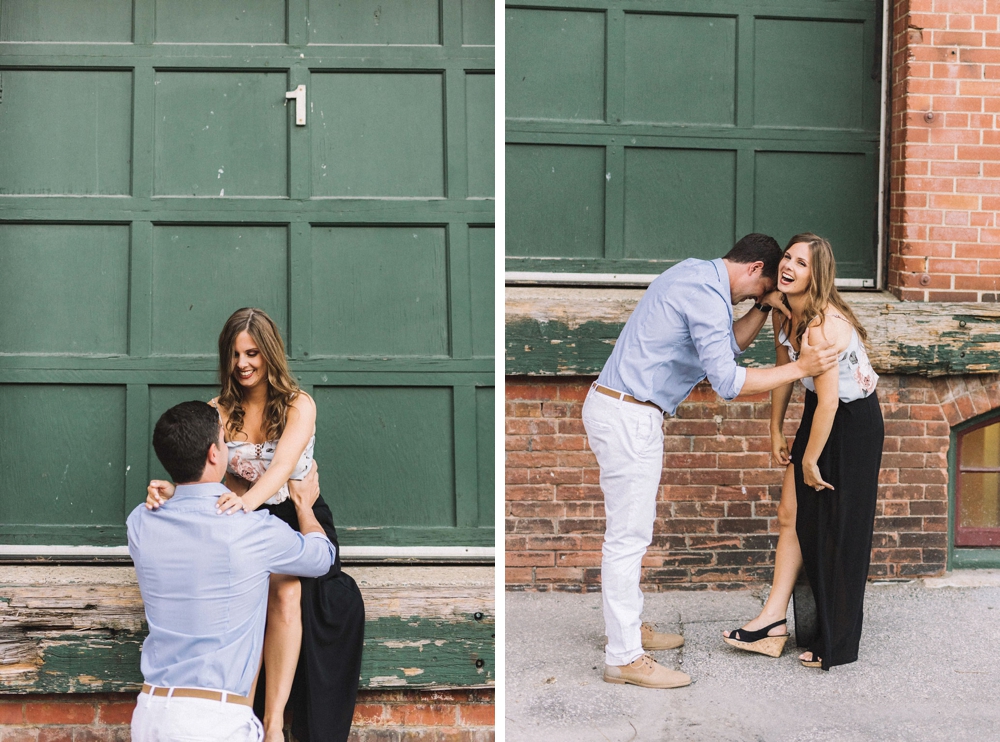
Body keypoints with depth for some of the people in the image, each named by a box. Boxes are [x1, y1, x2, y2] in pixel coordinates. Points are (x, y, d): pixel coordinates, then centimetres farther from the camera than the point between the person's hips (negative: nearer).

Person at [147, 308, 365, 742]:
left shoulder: (298, 405, -8)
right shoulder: (219, 410, 1)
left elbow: (282, 463, -25)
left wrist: (248, 499, -46)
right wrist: (171, 489, -36)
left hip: (298, 517, -2)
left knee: (284, 591, -27)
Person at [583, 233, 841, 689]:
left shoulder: (696, 275, 16)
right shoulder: (708, 294, -17)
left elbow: (730, 343, 25)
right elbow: (727, 381, -21)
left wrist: (762, 306, 12)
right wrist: (800, 369, -15)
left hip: (618, 408, 11)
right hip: (628, 416, -11)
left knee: (631, 529, 19)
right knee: (628, 535, -6)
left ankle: (628, 627, 30)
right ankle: (624, 658, 0)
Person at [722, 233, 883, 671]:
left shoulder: (823, 324, -29)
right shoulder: (785, 313, -2)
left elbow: (828, 401, -28)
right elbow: (784, 372, 12)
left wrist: (810, 460, -17)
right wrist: (776, 432, 17)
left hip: (853, 423, -9)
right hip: (818, 416, 9)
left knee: (837, 534, 2)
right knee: (791, 516, 8)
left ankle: (836, 645, 16)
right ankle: (772, 622, 15)